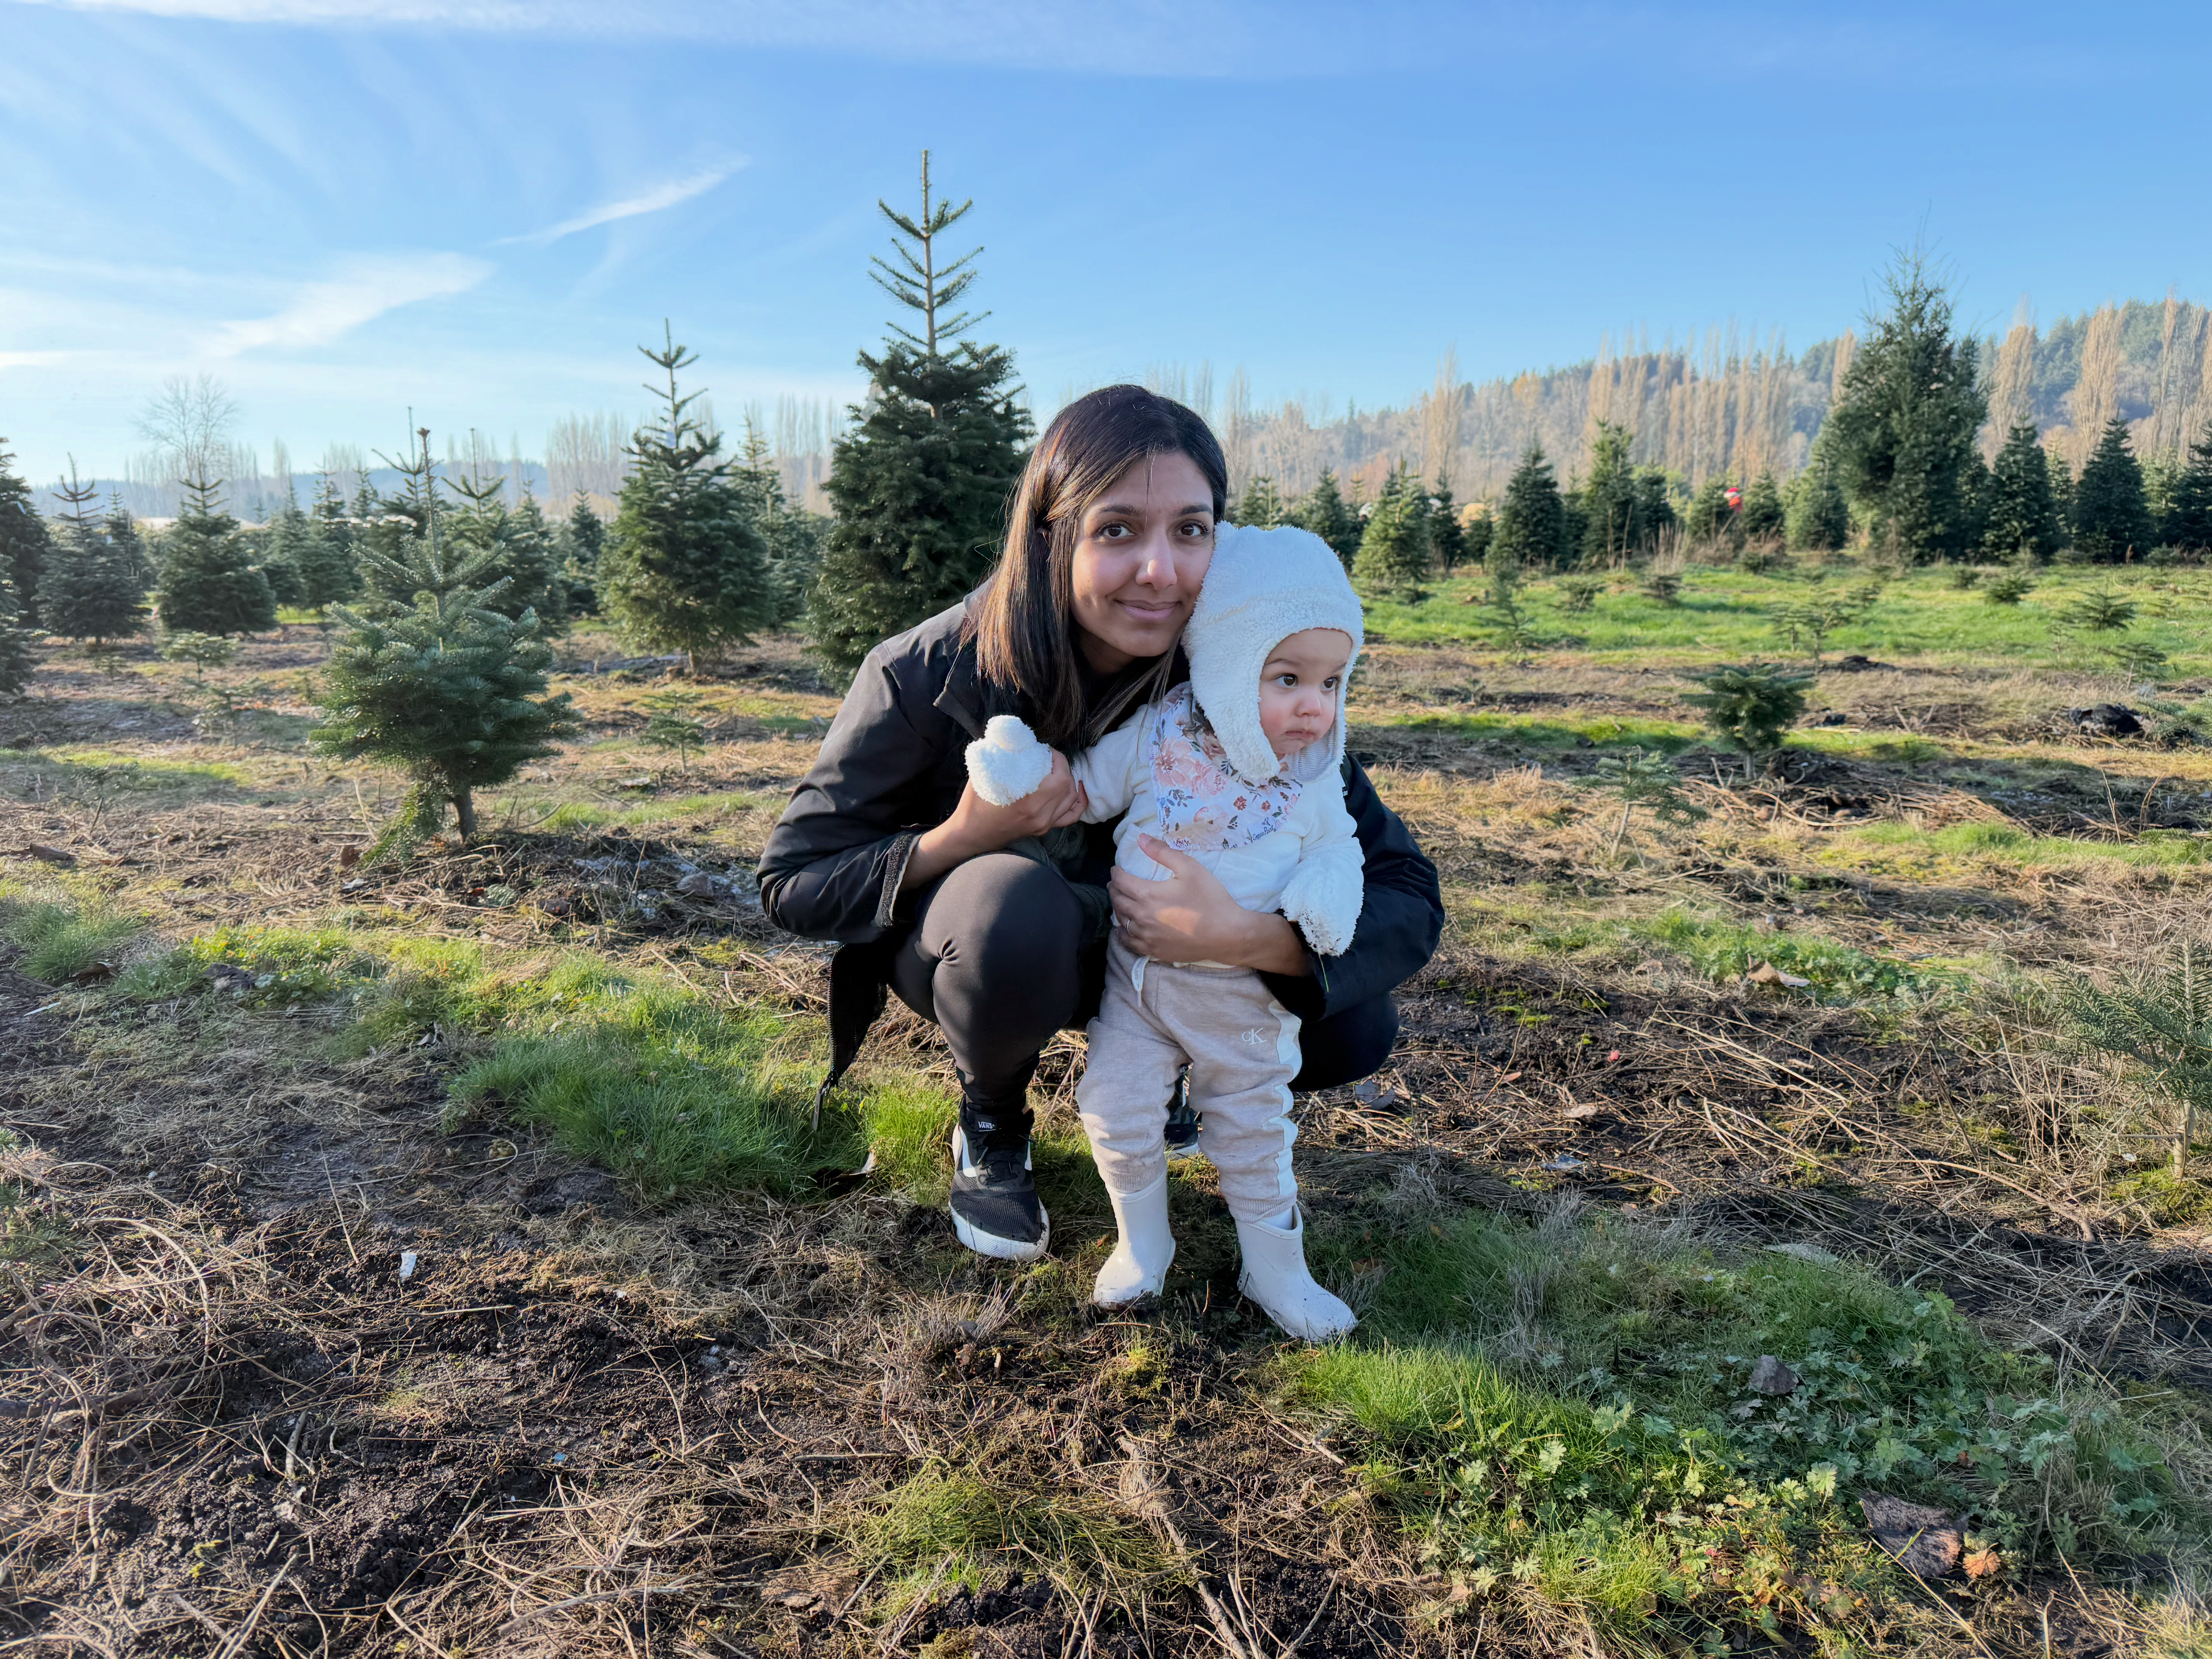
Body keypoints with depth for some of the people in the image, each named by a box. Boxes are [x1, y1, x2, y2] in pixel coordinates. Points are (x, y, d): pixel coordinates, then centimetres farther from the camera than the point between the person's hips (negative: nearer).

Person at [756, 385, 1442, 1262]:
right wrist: (963, 839, -36)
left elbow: (1410, 898, -23)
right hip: (964, 946, -2)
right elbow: (792, 882, -18)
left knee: (1352, 1032, -18)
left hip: (1154, 945, 3)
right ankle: (991, 1121, -4)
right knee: (1017, 907, -37)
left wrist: (1244, 934, -43)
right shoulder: (929, 676, -26)